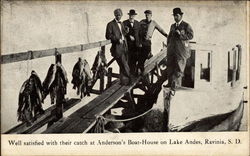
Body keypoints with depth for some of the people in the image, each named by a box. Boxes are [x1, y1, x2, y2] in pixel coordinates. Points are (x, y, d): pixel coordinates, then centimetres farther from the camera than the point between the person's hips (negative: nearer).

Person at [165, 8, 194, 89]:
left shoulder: (186, 25, 0)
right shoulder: (172, 26, 19)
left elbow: (190, 35, -9)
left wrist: (180, 34, -18)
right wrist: (168, 45, 14)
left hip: (181, 50, -6)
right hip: (172, 50, 6)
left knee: (179, 67, -4)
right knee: (170, 66, 5)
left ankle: (177, 84, 2)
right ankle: (170, 83, 14)